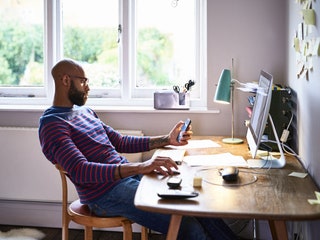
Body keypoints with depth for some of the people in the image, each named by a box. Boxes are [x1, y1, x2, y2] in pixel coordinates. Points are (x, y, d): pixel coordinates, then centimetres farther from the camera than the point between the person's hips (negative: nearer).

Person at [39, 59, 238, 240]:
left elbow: (121, 143, 20)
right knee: (185, 223, -20)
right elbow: (80, 171, -23)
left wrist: (166, 140, 11)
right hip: (106, 193, -8)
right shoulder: (52, 124, -10)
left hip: (128, 175, 8)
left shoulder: (86, 112, 18)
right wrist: (139, 167, -32)